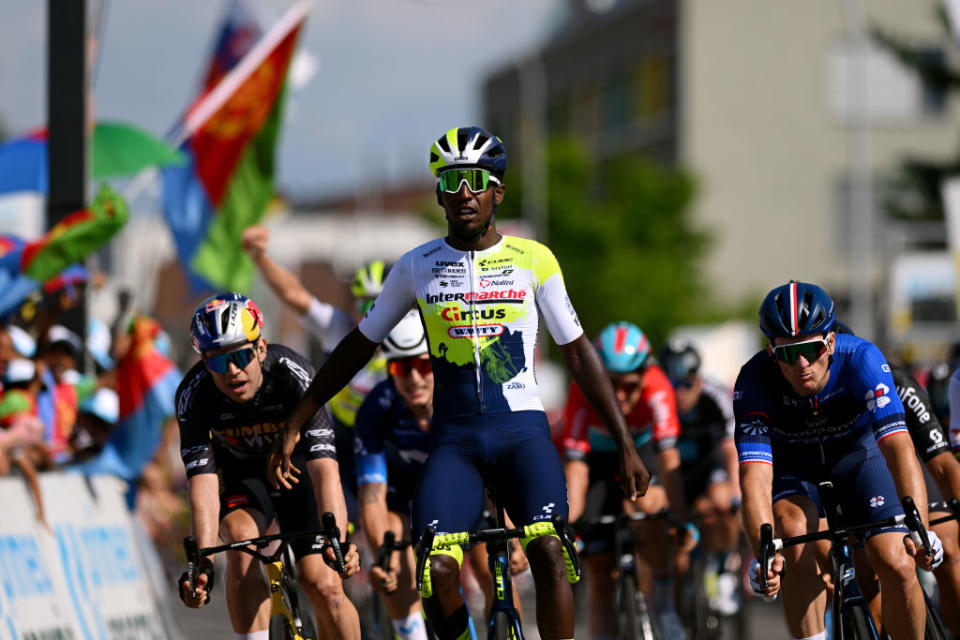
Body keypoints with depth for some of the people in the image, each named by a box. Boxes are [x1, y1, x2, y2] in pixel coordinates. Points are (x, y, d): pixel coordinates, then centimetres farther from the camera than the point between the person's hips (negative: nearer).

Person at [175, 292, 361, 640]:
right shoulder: (193, 395, -29)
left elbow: (324, 468, -40)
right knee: (241, 539, -32)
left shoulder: (294, 375, -33)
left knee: (323, 586, -14)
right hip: (239, 474, 1)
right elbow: (203, 484, -33)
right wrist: (202, 562, -47)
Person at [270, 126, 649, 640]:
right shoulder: (416, 267, 6)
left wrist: (626, 445, 7)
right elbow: (358, 347, 15)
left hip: (522, 429, -1)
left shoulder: (533, 260, 4)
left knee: (547, 553, -26)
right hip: (454, 437, 1)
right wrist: (293, 429, 12)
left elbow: (578, 354, 10)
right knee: (437, 571, -21)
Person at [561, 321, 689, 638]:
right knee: (600, 574, -5)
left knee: (647, 504, -33)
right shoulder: (583, 392, -34)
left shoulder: (656, 388, -34)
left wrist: (681, 519, -46)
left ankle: (664, 597, -12)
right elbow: (575, 468, -37)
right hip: (599, 455, 0)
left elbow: (668, 458, -38)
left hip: (641, 449, 0)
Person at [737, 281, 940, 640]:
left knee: (897, 566, -17)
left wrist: (919, 528, -58)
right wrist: (763, 554, -57)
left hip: (856, 453, 0)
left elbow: (898, 447, -43)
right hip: (791, 462, 0)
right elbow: (755, 477, -41)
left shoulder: (861, 359, -34)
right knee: (794, 532, -32)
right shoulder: (754, 381, -33)